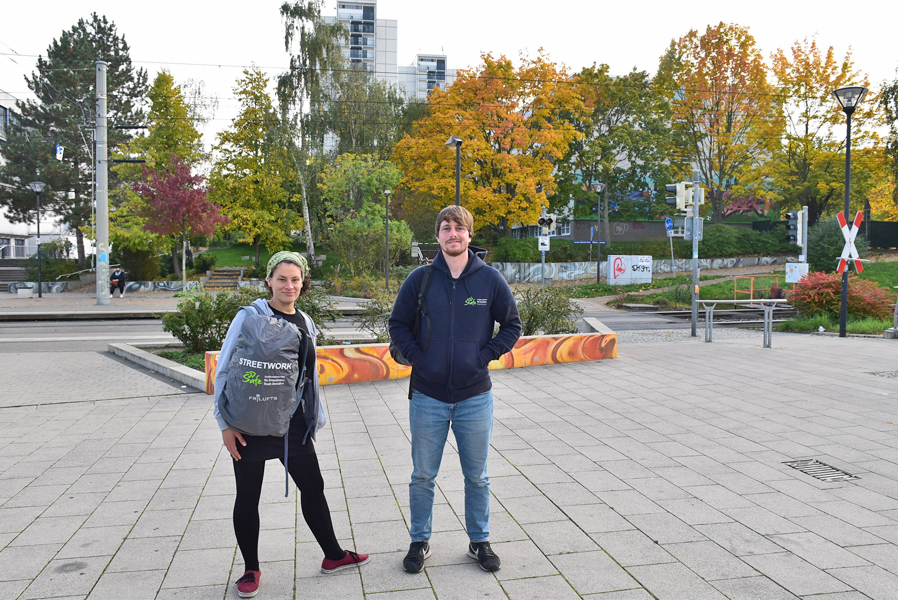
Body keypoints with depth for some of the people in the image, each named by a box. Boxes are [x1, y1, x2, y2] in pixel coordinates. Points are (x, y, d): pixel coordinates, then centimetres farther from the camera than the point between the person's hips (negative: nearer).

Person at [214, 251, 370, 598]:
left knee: (313, 487, 11)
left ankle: (333, 556, 28)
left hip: (294, 424, 5)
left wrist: (314, 419, 16)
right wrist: (226, 424, -12)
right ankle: (251, 569, 26)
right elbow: (224, 372, -8)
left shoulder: (305, 323, 8)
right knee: (248, 496, 8)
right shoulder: (250, 318, -9)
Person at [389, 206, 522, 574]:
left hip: (475, 397, 0)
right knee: (422, 477, 11)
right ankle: (419, 542, 30)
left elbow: (512, 326, 5)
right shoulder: (420, 279, -2)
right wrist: (416, 356, -6)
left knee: (477, 477, 14)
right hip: (428, 396, 0)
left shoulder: (490, 279, -3)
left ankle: (480, 542, 31)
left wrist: (485, 355, -5)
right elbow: (398, 324, 6)